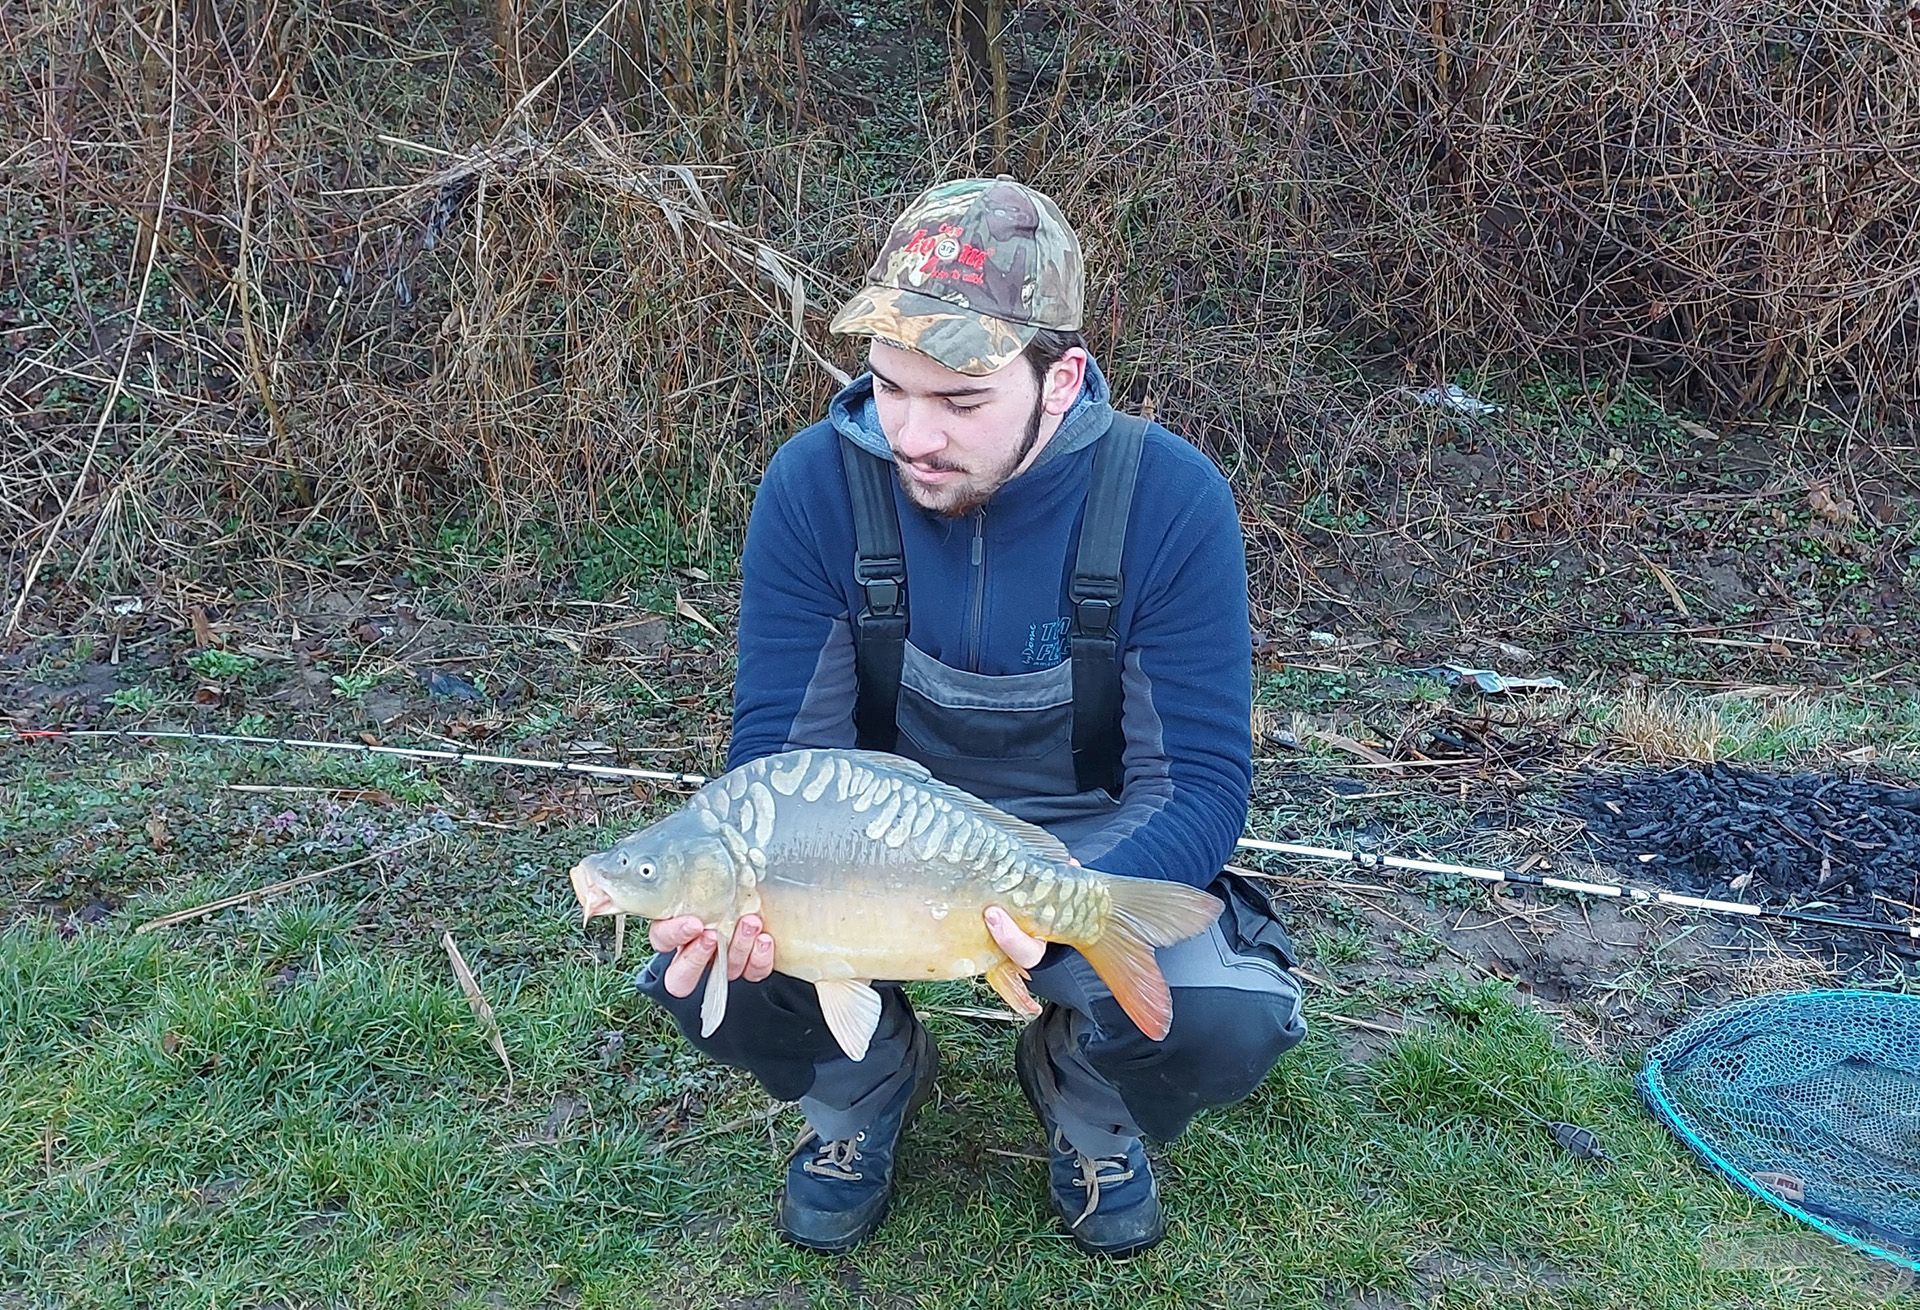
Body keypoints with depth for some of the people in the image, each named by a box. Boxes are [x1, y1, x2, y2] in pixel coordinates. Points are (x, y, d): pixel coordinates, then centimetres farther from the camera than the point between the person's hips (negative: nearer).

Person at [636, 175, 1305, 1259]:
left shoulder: (1173, 500, -22)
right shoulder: (815, 485, -18)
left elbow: (1201, 784, -20)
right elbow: (779, 747, -14)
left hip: (1091, 840, -1)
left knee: (1233, 1024, -28)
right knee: (704, 972, -26)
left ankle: (1084, 1096, 11)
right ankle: (870, 1083, 11)